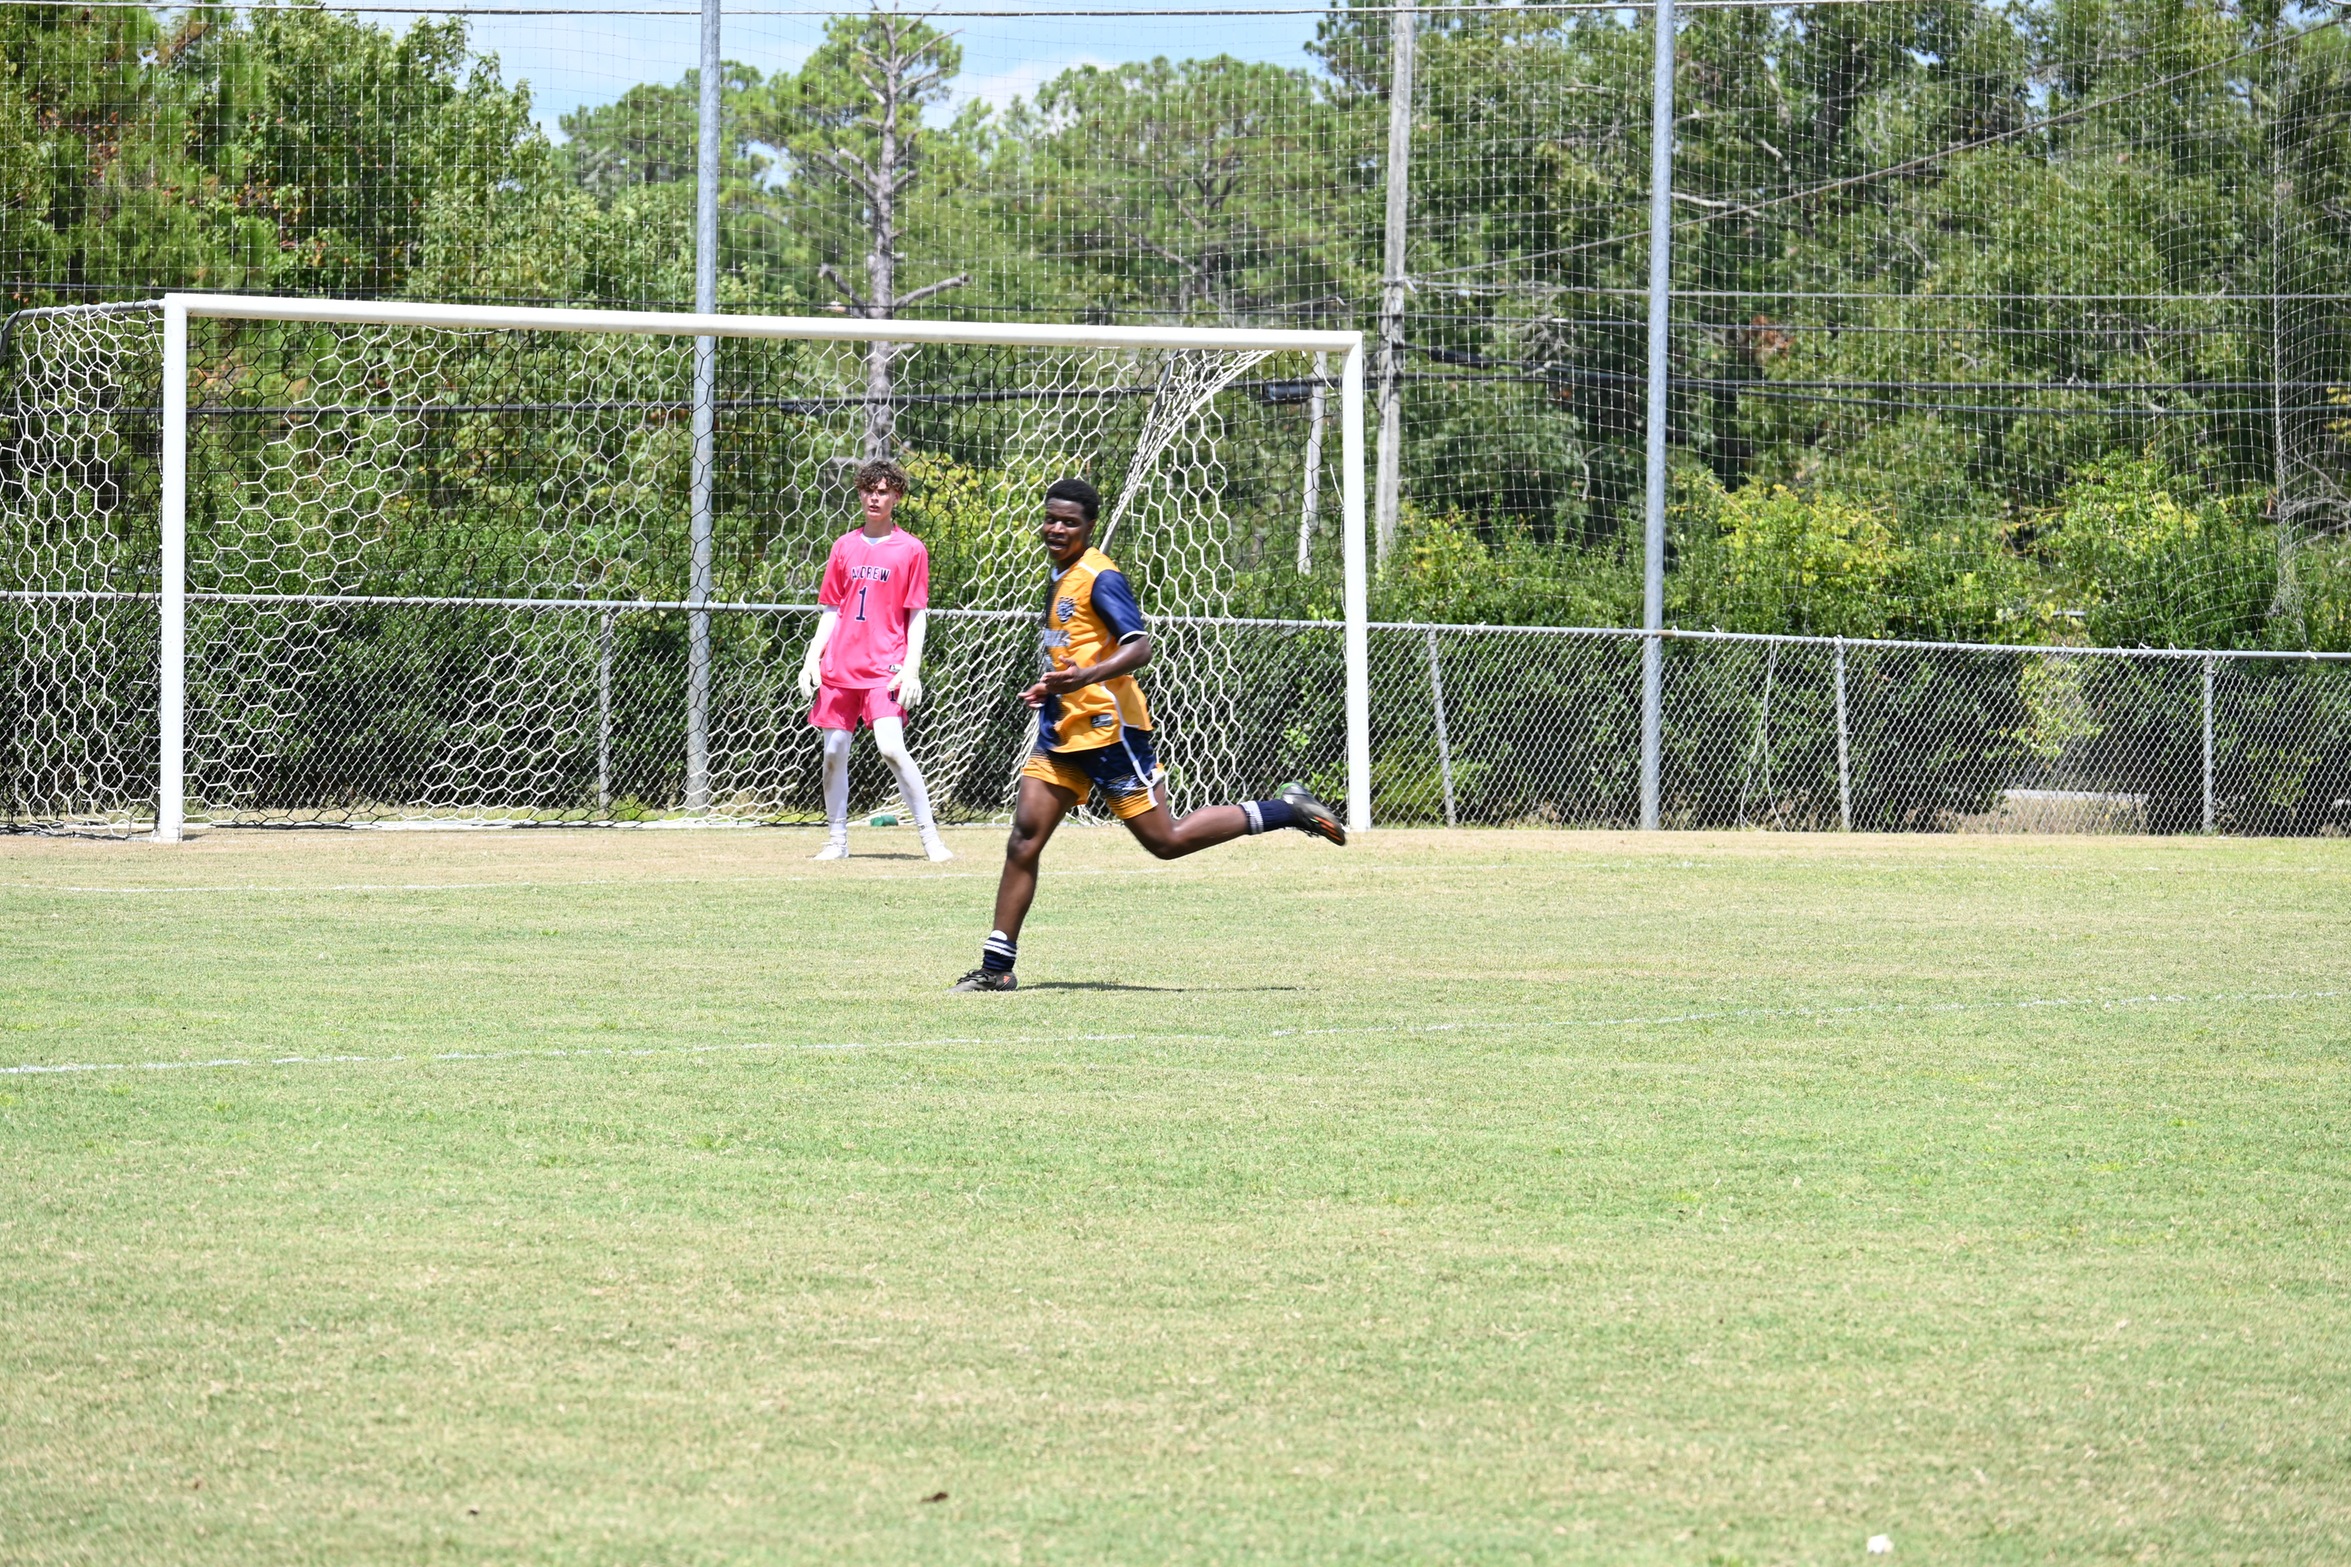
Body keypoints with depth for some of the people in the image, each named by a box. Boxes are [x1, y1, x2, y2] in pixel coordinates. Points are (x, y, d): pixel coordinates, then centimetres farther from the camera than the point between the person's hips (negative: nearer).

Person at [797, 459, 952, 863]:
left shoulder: (910, 550, 2)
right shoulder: (845, 546, 13)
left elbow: (917, 616, 1)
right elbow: (830, 610, 16)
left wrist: (911, 667, -9)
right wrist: (812, 658, 7)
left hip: (885, 667, -5)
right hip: (839, 664, 5)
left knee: (892, 748, -18)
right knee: (834, 753, 4)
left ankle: (930, 837, -11)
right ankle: (836, 840, 15)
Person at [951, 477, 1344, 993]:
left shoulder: (1100, 578, -13)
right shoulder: (1062, 577, 16)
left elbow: (1139, 647, -24)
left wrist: (1085, 677, -37)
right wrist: (1052, 688, 30)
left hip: (1108, 730, -8)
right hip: (1063, 732, 8)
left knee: (1165, 840, -3)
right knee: (1025, 834, -3)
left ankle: (1285, 811, 10)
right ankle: (996, 965, -4)